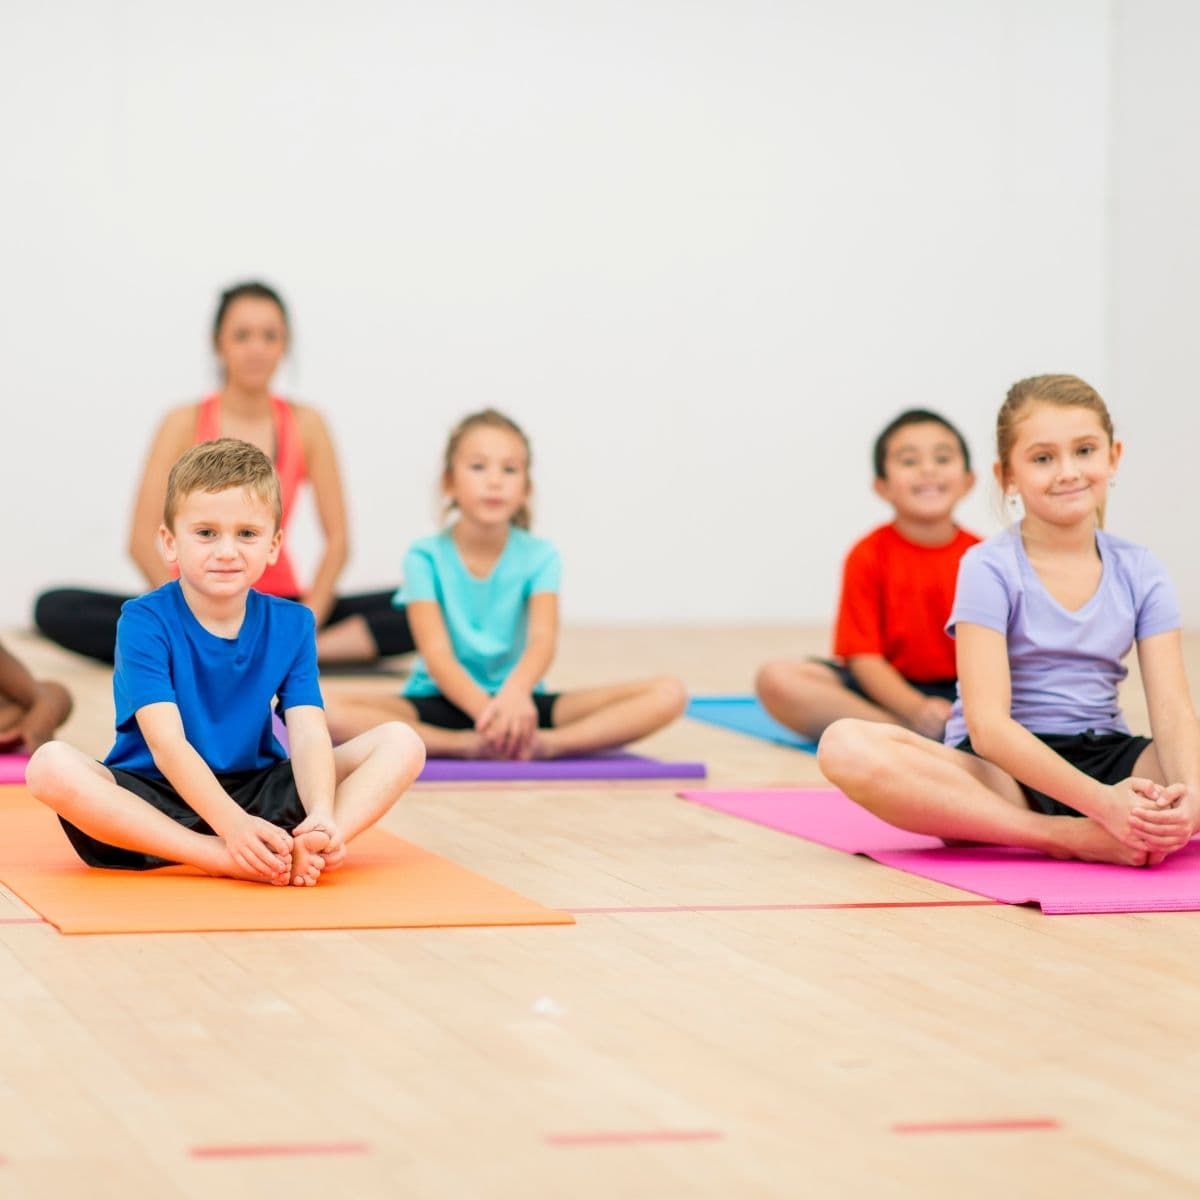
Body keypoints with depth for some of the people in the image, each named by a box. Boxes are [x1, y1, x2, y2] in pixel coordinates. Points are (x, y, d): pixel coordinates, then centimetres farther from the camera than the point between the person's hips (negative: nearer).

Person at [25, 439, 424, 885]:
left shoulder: (291, 625, 1)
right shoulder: (145, 622, -10)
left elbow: (309, 735, -11)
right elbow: (167, 743, -22)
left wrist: (322, 817, -33)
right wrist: (234, 826, -38)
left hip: (260, 792, 4)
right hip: (157, 804, -3)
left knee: (402, 743, -11)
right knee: (51, 765, -33)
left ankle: (307, 850, -37)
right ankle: (224, 860, -38)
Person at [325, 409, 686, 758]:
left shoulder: (538, 556, -1)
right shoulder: (425, 558, -6)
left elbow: (543, 639, -19)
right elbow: (437, 653, -17)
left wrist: (516, 690, -43)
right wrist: (487, 711, -37)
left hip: (520, 702, 2)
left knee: (668, 693, -19)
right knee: (324, 711, -34)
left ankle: (545, 743, -35)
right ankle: (468, 746, -35)